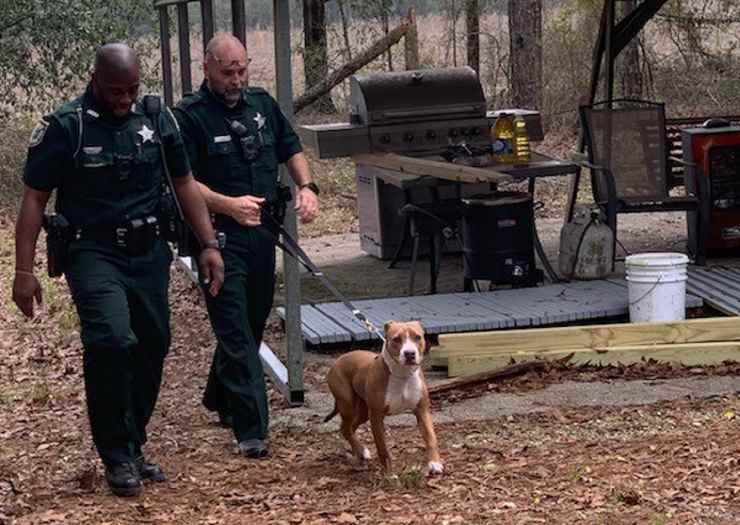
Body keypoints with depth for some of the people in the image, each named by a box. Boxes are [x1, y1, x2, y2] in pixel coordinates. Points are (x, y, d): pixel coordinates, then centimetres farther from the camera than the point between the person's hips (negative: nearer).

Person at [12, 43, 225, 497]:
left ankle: (133, 447, 22)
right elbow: (34, 200, -3)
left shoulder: (156, 120, 6)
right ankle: (117, 455, -11)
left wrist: (209, 244, 5)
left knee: (152, 347, 5)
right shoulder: (65, 127, -6)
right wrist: (24, 271, -8)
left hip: (149, 253, 5)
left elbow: (184, 184, 13)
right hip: (94, 254, -5)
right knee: (112, 340, -23)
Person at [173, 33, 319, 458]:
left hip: (262, 233, 7)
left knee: (253, 324, 17)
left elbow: (292, 150, 21)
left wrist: (306, 187, 3)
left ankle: (220, 399, 38)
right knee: (236, 332, -9)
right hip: (220, 236, -7)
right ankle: (251, 430, -12)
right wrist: (228, 205, -24)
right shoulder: (190, 116, -9)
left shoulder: (262, 104, 10)